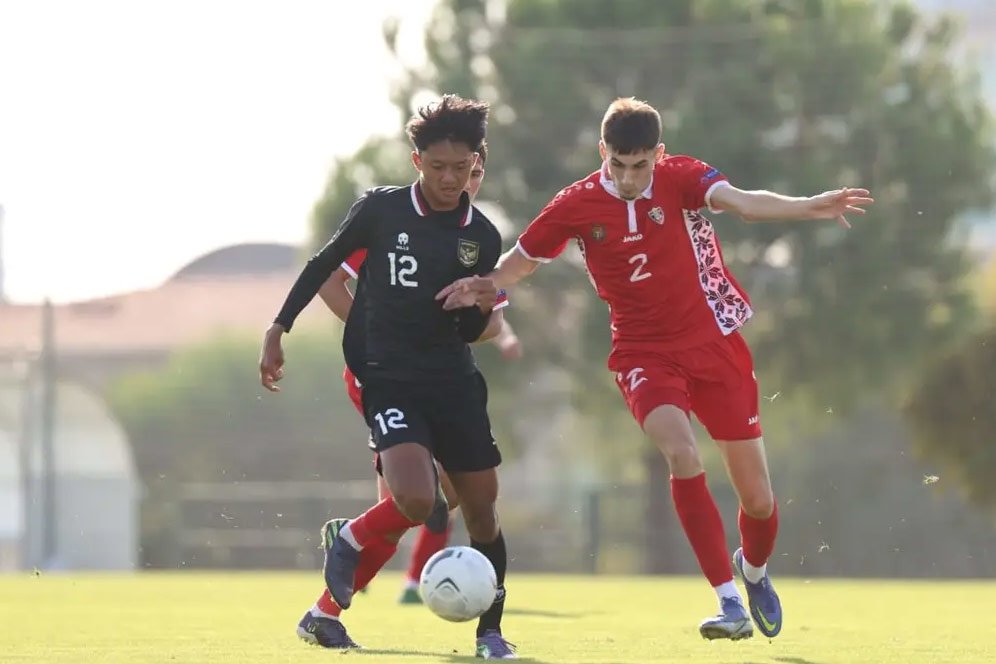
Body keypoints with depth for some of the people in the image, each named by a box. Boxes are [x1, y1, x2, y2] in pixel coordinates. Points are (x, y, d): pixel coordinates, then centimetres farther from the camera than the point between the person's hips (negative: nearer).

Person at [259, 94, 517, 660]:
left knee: (482, 510, 3)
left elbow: (470, 332, 8)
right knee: (417, 502, -24)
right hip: (389, 379, -4)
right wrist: (279, 330, 7)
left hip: (455, 380, 4)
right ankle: (350, 541, 8)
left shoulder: (482, 236, 3)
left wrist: (485, 307, -15)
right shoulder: (382, 210, -5)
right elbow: (323, 265, 8)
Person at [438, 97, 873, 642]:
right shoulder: (577, 206, -6)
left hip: (714, 342, 0)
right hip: (644, 352, 0)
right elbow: (521, 260, 7)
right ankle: (729, 602, -26)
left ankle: (754, 570, 40)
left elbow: (742, 203, -28)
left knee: (757, 496, 3)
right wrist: (480, 286, -14)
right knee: (682, 453, -29)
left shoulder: (680, 178, -10)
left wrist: (808, 207, -46)